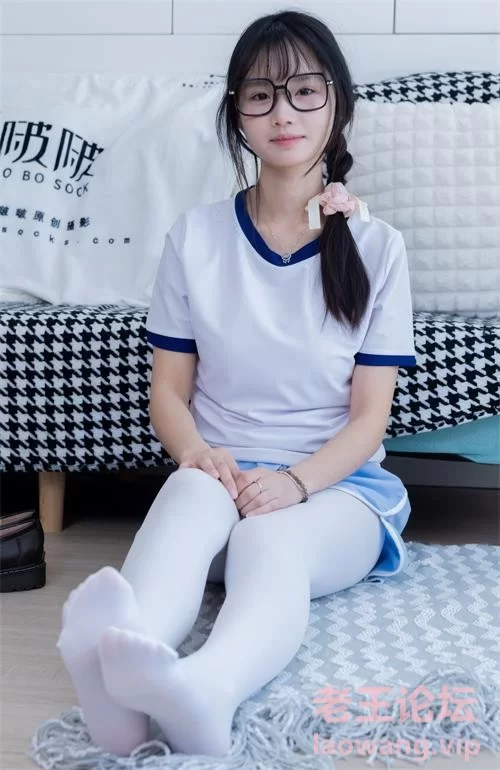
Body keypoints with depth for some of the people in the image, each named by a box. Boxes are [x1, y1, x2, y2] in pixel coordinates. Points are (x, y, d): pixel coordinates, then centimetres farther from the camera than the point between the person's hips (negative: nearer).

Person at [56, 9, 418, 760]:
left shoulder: (376, 246, 0)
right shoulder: (195, 236, 3)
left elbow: (369, 415, -3)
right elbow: (168, 388, 5)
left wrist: (296, 481, -22)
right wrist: (199, 454, -18)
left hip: (339, 484, -1)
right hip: (225, 474, 1)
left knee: (268, 536, -37)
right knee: (193, 490, -37)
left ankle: (203, 691, -68)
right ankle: (123, 666, -65)